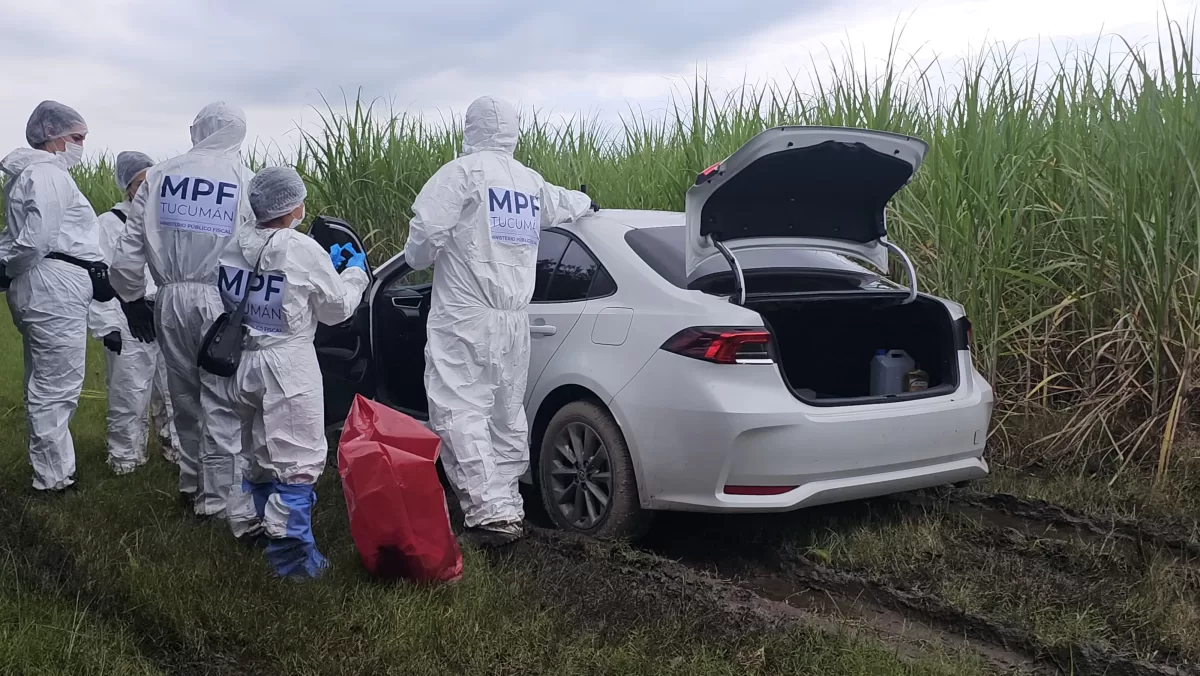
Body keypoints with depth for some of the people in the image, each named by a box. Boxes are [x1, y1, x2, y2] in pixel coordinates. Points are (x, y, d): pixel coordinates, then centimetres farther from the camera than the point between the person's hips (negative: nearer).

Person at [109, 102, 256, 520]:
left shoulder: (159, 176, 5)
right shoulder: (245, 180, -4)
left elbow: (130, 247, 6)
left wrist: (132, 299, 17)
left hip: (171, 298, 4)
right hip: (222, 300, -3)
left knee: (185, 395, 17)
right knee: (221, 402, 1)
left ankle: (192, 481, 29)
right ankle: (218, 498, 2)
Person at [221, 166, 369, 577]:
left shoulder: (236, 247, 3)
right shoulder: (303, 251, -14)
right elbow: (337, 308, -3)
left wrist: (325, 267, 20)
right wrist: (354, 272, 14)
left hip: (245, 363, 7)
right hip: (288, 364, -7)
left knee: (260, 451, 23)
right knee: (297, 460, -3)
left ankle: (251, 525, 37)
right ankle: (290, 552, -4)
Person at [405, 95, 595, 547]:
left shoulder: (464, 172, -8)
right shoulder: (532, 182, 15)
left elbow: (428, 227, -17)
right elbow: (560, 204, 36)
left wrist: (417, 258, 6)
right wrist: (585, 203, 59)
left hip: (464, 315, -7)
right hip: (514, 318, 7)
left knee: (460, 412, -9)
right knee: (507, 416, 15)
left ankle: (491, 513, -18)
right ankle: (508, 509, 21)